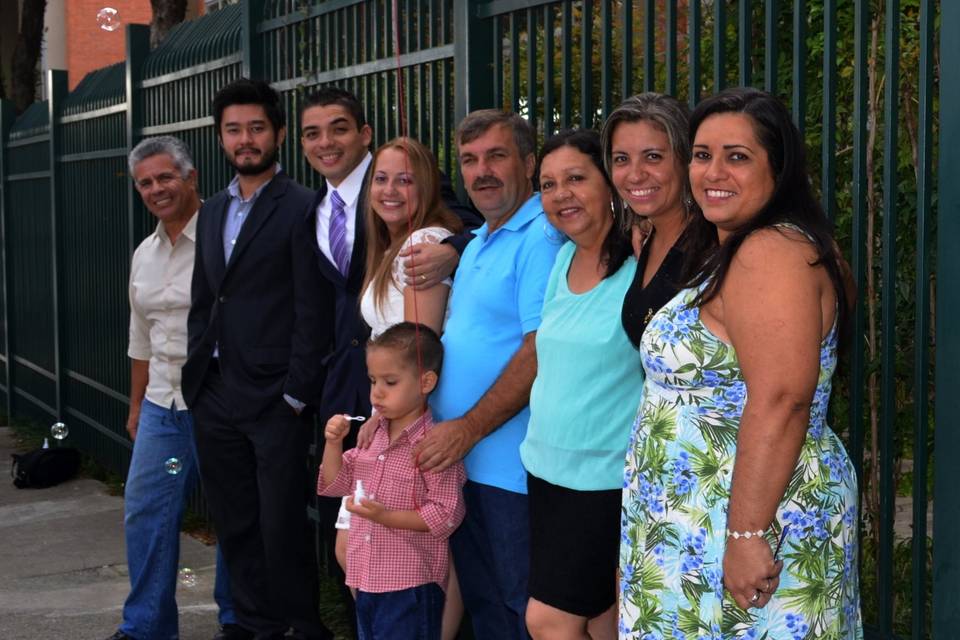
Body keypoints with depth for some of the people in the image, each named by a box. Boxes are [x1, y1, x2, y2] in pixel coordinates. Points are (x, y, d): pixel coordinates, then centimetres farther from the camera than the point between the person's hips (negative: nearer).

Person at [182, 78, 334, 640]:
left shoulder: (302, 208, -8)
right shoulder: (213, 212, 15)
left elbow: (314, 311, -11)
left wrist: (296, 395, -14)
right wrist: (197, 379, 9)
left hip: (275, 400, -7)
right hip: (215, 397, 7)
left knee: (283, 526, -1)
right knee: (235, 525, 13)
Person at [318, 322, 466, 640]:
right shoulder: (372, 435, 8)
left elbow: (446, 515, -17)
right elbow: (336, 483, 14)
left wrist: (385, 516, -23)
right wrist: (333, 443, -3)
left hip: (411, 586, -8)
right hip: (368, 579, 8)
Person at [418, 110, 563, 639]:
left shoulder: (541, 238, -14)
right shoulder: (477, 245, 17)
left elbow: (541, 352, -21)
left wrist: (469, 428, -20)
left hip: (510, 468, -9)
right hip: (457, 458, 9)